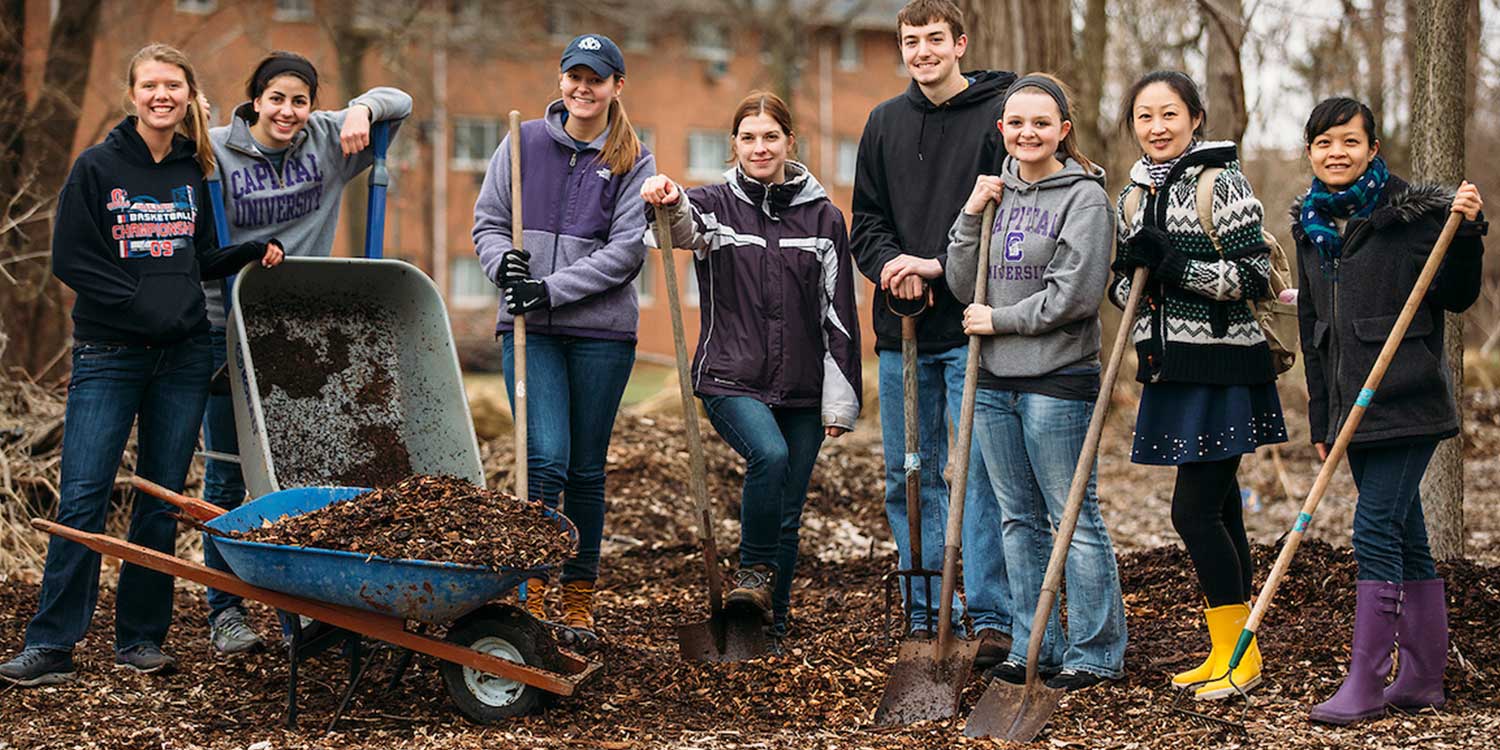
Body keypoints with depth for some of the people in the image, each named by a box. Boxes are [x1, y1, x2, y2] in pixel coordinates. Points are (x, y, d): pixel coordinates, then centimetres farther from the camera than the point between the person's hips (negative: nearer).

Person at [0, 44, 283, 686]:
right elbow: (72, 260, -6)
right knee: (83, 497, -8)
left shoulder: (197, 172, 10)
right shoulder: (97, 167, -1)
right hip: (109, 355, -3)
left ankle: (141, 638, 15)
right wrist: (145, 312, -13)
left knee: (163, 500, 6)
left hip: (183, 356, 3)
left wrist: (252, 252, -1)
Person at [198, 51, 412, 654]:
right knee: (228, 475, 3)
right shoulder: (216, 152, -5)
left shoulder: (326, 142, 3)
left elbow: (398, 102, 10)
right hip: (228, 329, -2)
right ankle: (225, 611, 12)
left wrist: (362, 109, -10)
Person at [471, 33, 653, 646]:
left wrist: (553, 288, -14)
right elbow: (487, 222, 10)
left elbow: (626, 251, -5)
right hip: (529, 330, 0)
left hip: (602, 330, 0)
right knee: (545, 460, -13)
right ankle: (530, 595, -5)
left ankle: (579, 601, 18)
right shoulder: (523, 143, 7)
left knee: (587, 469, 7)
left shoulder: (634, 162, 3)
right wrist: (504, 263, -11)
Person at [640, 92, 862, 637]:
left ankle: (773, 628, 21)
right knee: (770, 454, -30)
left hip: (801, 388, 2)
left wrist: (840, 402, 3)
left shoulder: (823, 218, 6)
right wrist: (668, 203, -46)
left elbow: (839, 316, 6)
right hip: (732, 380, -2)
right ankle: (754, 570, -9)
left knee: (788, 516, 7)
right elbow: (682, 228, -22)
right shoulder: (715, 206, 3)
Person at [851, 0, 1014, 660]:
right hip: (901, 331, 5)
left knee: (982, 471, -7)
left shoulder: (998, 115, -3)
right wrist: (892, 265, -6)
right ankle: (926, 615, 18)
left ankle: (992, 617, -2)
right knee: (910, 476, 9)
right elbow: (866, 221, 14)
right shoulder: (885, 123, 13)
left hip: (974, 329, -5)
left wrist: (941, 265, -16)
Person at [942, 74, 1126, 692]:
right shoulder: (997, 193, 12)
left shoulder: (1084, 197, -7)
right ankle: (1033, 646, 20)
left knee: (1074, 518, -2)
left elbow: (1074, 295, -15)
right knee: (1019, 519, 12)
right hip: (994, 379, 7)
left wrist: (999, 320, -8)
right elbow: (963, 287, 9)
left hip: (1058, 379, -7)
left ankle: (1095, 652, 6)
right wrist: (971, 217, -3)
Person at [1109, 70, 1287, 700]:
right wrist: (1133, 272, -4)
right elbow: (1122, 287, 18)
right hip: (1170, 369, 7)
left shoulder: (1221, 183, -8)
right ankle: (1230, 653, 19)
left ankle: (1240, 651, 3)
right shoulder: (1134, 194, 13)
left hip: (1222, 368, -7)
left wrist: (1175, 267, -20)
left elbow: (1253, 275, -13)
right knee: (1217, 510, 12)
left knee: (1194, 511, -9)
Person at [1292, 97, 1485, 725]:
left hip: (1406, 403, -6)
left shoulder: (1410, 212, -6)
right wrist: (1320, 418, 16)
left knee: (1375, 531, -10)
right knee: (1405, 542, 11)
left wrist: (1466, 232, -18)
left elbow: (1456, 297, -2)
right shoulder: (1310, 226, 12)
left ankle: (1366, 683, -5)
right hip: (1353, 408, 6)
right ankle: (1421, 679, 18)